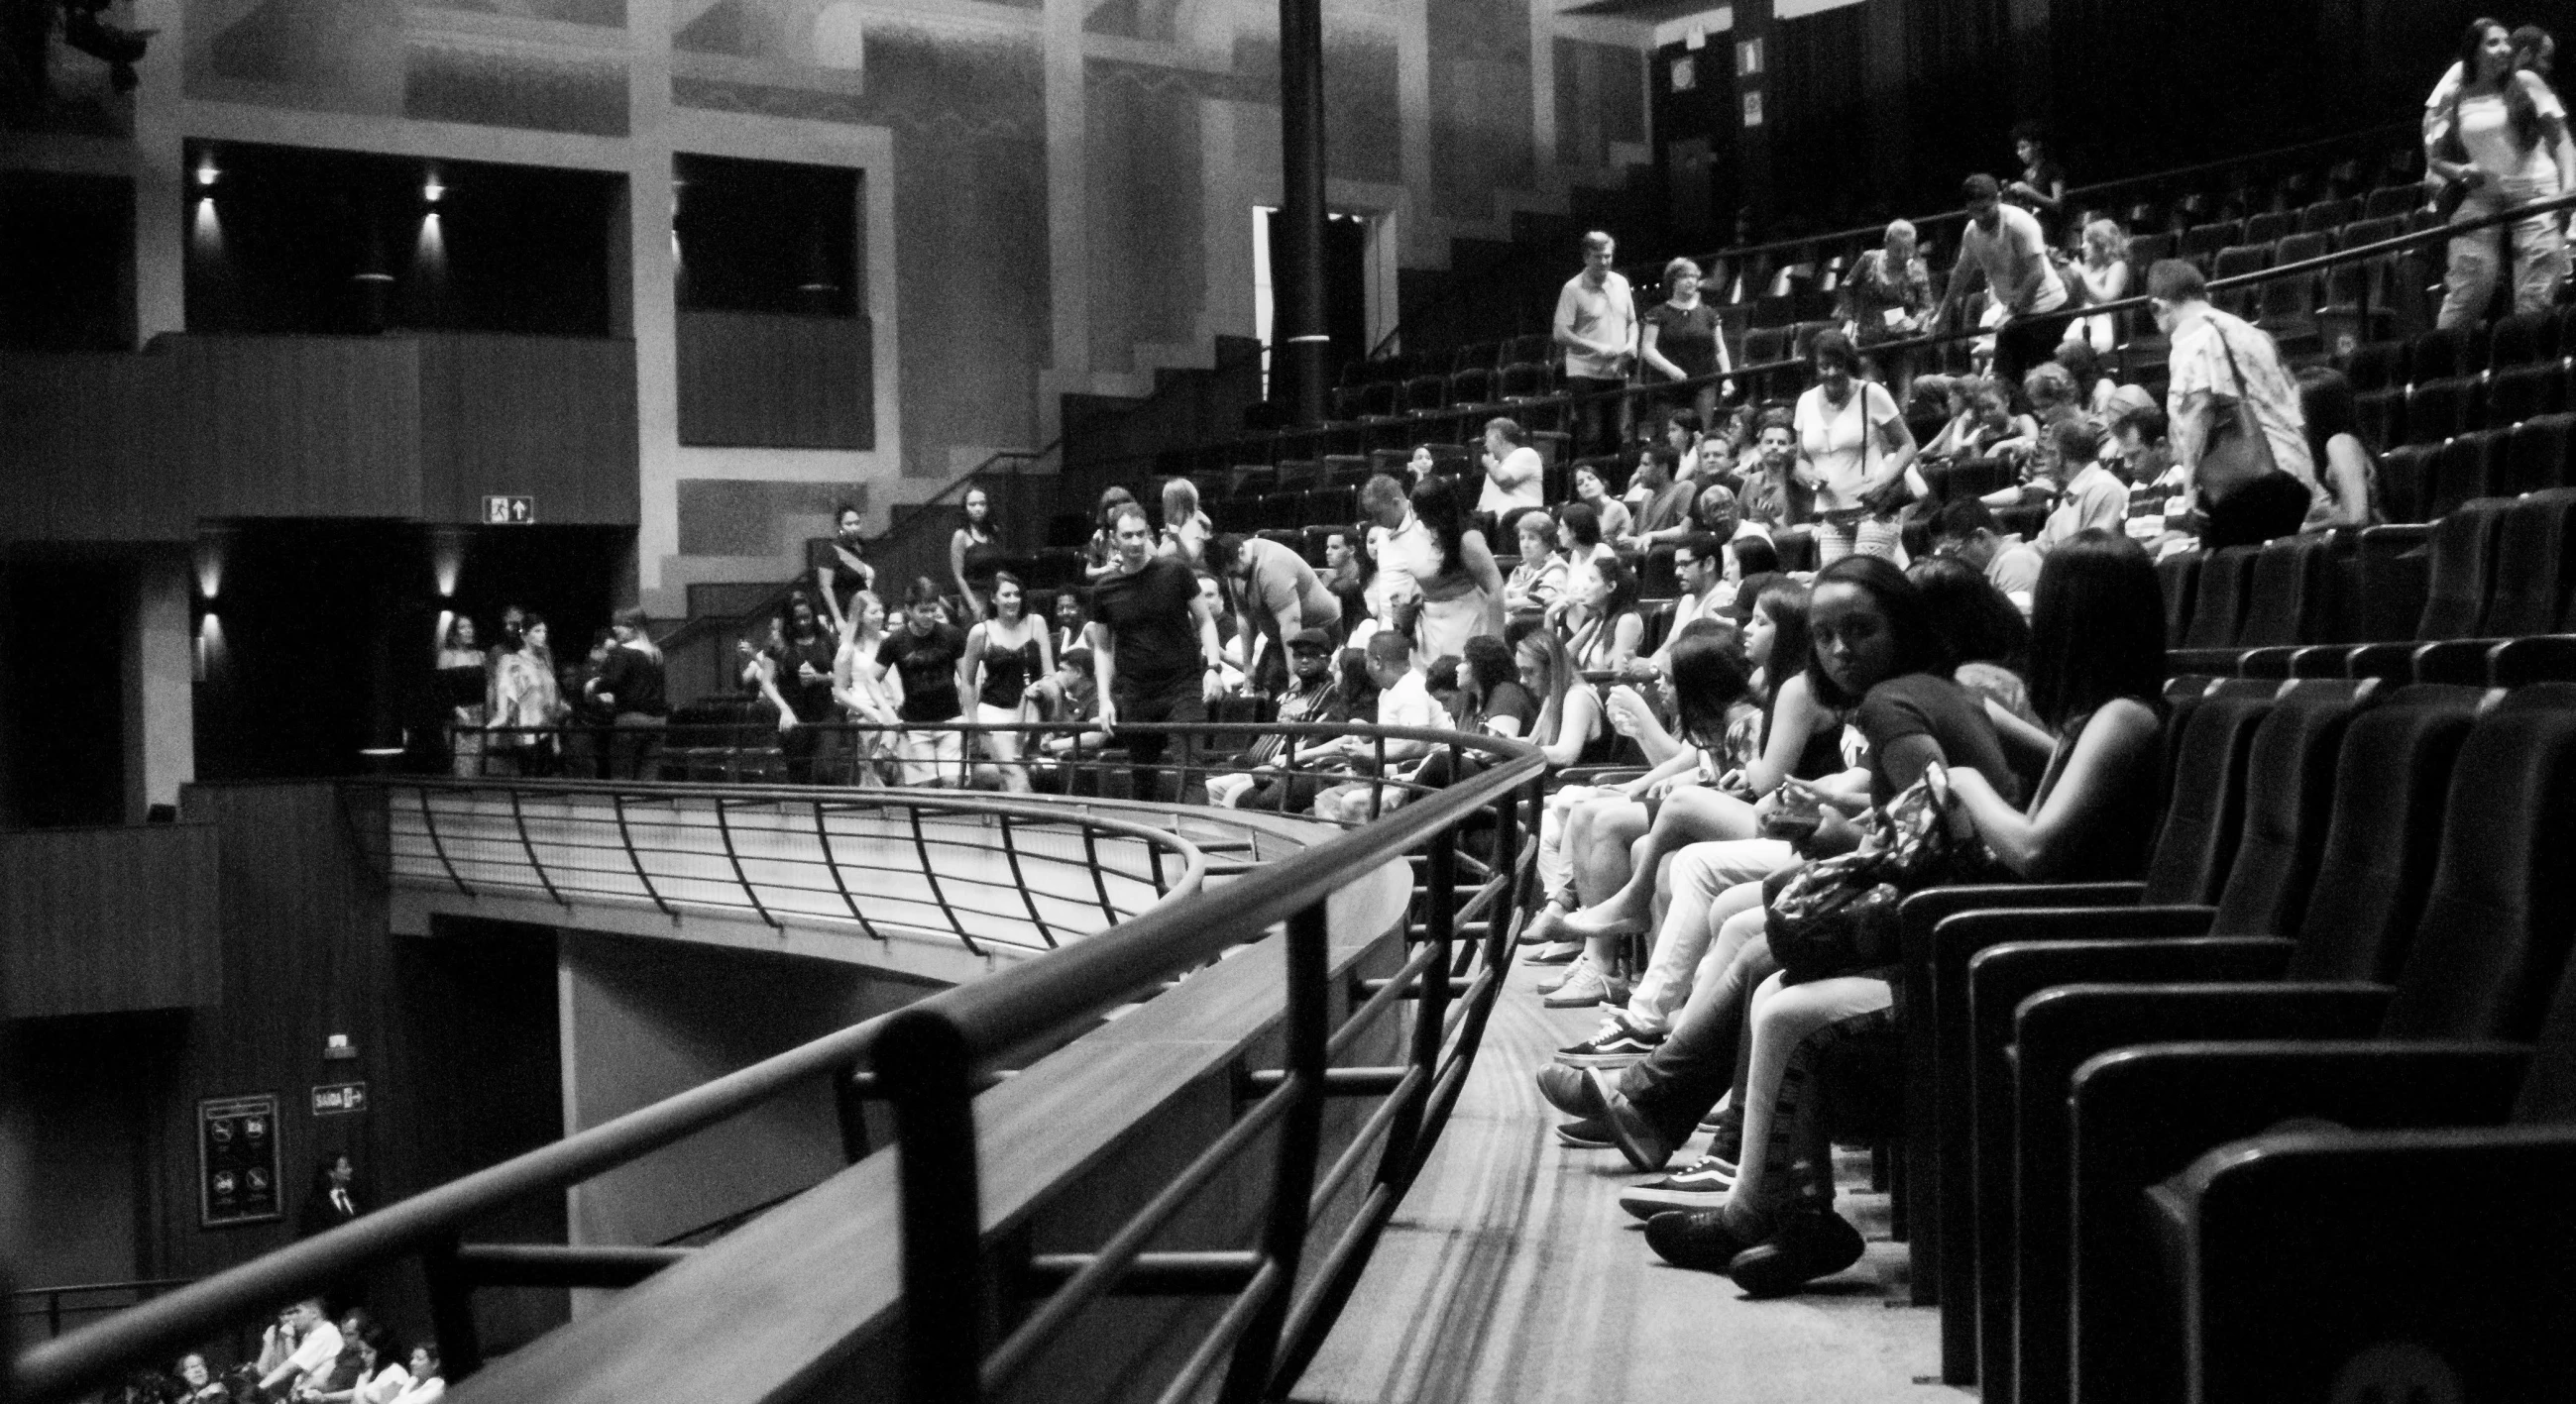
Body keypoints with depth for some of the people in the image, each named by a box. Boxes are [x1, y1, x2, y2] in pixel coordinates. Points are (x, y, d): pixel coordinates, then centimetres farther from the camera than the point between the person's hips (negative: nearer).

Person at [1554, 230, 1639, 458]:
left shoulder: (1621, 283, 11)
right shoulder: (1573, 289, -8)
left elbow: (1631, 322, 22)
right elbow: (1560, 333, -12)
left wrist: (1631, 344, 0)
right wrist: (1596, 348, -19)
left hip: (1617, 373, 6)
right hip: (1586, 373, -6)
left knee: (1618, 437, 10)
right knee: (1589, 439, -6)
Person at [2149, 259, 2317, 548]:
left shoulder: (2194, 335, 0)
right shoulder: (2250, 332, 26)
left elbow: (2199, 405, -16)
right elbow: (2292, 405, 26)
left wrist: (2190, 479, -16)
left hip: (2250, 481, -8)